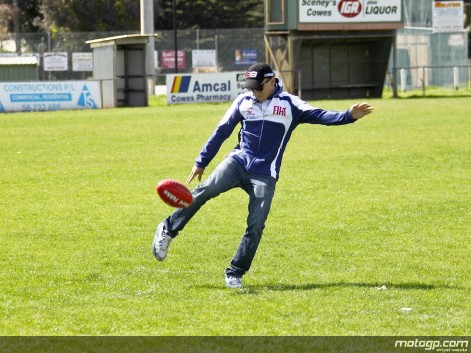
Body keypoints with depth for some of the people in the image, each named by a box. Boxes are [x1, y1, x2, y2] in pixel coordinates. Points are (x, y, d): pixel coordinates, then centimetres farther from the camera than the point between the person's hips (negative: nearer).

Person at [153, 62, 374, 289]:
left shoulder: (289, 104, 0)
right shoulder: (243, 101, 6)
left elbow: (318, 115, -11)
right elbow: (222, 132, 13)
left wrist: (348, 116, -28)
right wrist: (201, 162, 14)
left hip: (264, 174, -1)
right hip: (238, 162, 1)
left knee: (256, 226, -9)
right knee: (207, 189, -24)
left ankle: (235, 274, 4)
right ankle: (168, 231, -14)